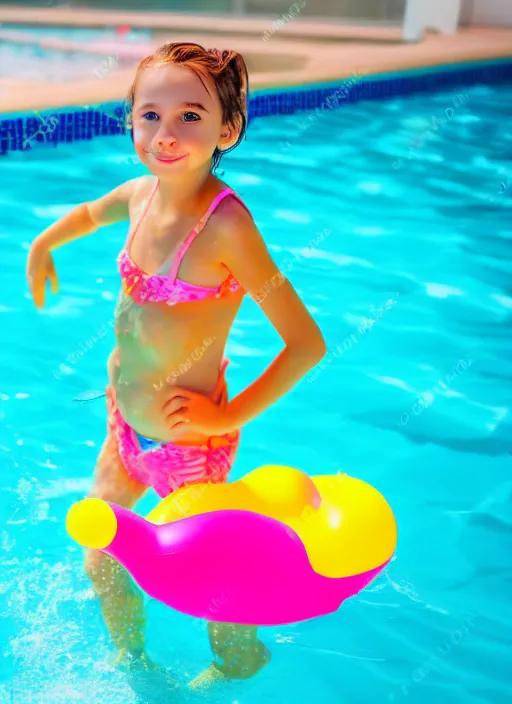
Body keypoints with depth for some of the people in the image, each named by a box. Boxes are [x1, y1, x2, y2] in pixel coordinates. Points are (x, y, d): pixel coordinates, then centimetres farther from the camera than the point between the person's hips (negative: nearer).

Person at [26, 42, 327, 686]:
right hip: (124, 428, 8)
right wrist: (43, 245, 29)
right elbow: (89, 213, 21)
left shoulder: (225, 224, -27)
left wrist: (227, 416, -19)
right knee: (100, 566, 24)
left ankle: (241, 663, 48)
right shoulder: (141, 193, -5)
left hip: (187, 442, -7)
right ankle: (132, 664, 54)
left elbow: (307, 343, -25)